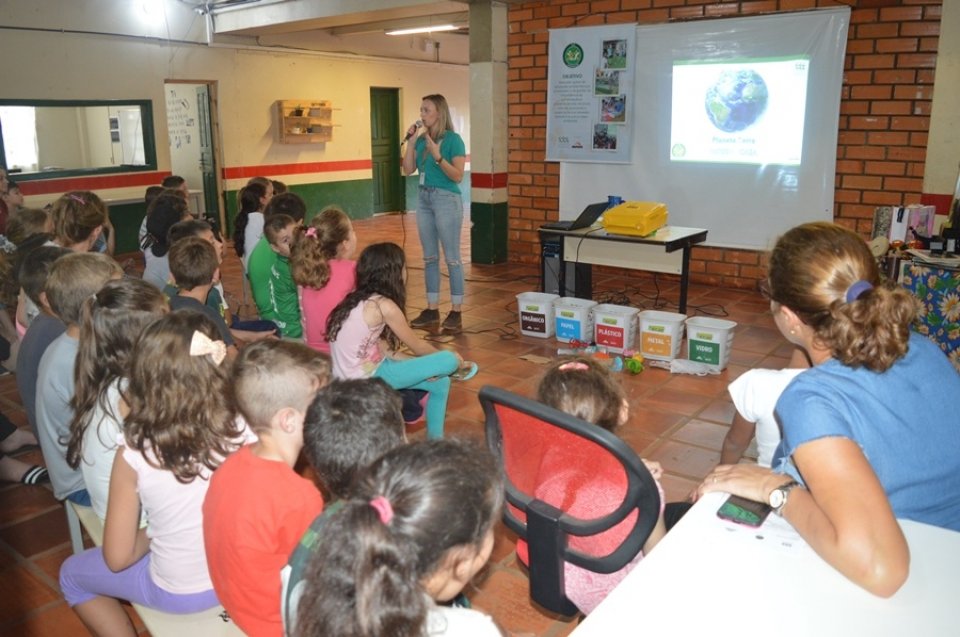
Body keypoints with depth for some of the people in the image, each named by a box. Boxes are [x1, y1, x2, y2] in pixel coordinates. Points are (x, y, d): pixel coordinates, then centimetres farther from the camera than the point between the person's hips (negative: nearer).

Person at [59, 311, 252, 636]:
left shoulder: (134, 454, -26)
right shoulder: (243, 431, -24)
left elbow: (117, 559, -16)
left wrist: (153, 533, 3)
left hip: (180, 593, -3)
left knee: (72, 573, 25)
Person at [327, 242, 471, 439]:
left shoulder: (359, 300, 7)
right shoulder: (383, 305, -17)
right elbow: (417, 346, -6)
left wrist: (426, 368, 5)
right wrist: (451, 358, 13)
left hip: (353, 376, 9)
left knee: (440, 383, 13)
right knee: (449, 360, -12)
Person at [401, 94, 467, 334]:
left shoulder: (453, 139, -9)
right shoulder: (422, 139, 8)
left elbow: (458, 175, -13)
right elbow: (408, 170, 6)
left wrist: (438, 156, -23)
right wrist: (410, 142, -1)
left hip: (447, 199, -7)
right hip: (424, 199, 7)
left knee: (452, 257, -2)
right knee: (429, 256, 11)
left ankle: (456, 312, 5)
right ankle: (432, 310, 19)